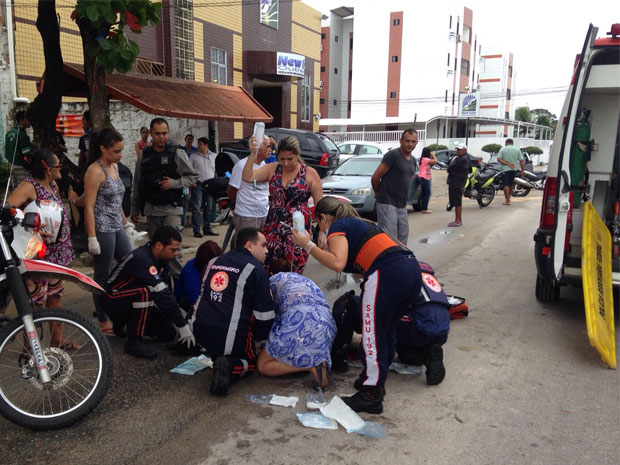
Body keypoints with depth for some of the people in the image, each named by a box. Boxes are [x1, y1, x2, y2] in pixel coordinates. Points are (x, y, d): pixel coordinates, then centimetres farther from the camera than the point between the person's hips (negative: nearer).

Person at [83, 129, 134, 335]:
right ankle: (103, 322, 14)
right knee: (103, 277, 1)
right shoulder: (95, 171, -12)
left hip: (117, 229, 9)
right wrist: (92, 238, -20)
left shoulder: (114, 166, 12)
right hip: (102, 230, -9)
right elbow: (89, 207, -16)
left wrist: (126, 223, 20)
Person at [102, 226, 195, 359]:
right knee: (146, 292, -36)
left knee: (168, 333, -2)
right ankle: (133, 342, -20)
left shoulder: (160, 258, -4)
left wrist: (178, 325, -7)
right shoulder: (142, 258, -32)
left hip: (133, 299, 8)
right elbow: (162, 294, -35)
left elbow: (166, 292, -2)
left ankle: (124, 321, 19)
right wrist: (183, 326, -34)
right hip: (112, 300, -8)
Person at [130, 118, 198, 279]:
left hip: (171, 209, -4)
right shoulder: (144, 156, 9)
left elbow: (193, 177, 0)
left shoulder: (177, 153, -1)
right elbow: (137, 185, 16)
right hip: (151, 209, 4)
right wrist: (134, 209, 16)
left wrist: (173, 183, -14)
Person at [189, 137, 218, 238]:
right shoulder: (193, 156, 4)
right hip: (198, 184, -3)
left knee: (208, 208, 9)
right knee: (196, 207, -7)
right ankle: (196, 230, -3)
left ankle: (207, 229, 18)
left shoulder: (214, 156, 11)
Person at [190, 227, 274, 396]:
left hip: (200, 331, 6)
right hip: (232, 336, -6)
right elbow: (264, 313, -4)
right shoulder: (255, 269, -5)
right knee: (250, 362, 16)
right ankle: (230, 367, -12)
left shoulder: (214, 262, 14)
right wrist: (259, 337, 14)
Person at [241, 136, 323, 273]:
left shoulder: (310, 173, 1)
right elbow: (247, 177, -5)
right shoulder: (272, 169, 8)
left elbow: (320, 205, 2)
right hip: (273, 229, 3)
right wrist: (253, 154, -16)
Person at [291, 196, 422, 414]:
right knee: (385, 331, 21)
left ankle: (370, 396, 7)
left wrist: (308, 245, -4)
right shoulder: (359, 224, 30)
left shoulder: (337, 226, 5)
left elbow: (338, 264, -12)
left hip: (388, 272, -9)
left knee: (373, 335, 0)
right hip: (413, 269, 9)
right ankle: (376, 381, 33)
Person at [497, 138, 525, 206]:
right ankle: (508, 197, 35)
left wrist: (507, 164, -14)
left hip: (505, 170, -4)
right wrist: (523, 170, 3)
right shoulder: (517, 150, 5)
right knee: (511, 184, 19)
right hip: (514, 170, 4)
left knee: (506, 185, -5)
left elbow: (499, 159, -13)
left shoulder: (502, 149, -1)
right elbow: (521, 160, 1)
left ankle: (508, 200, -11)